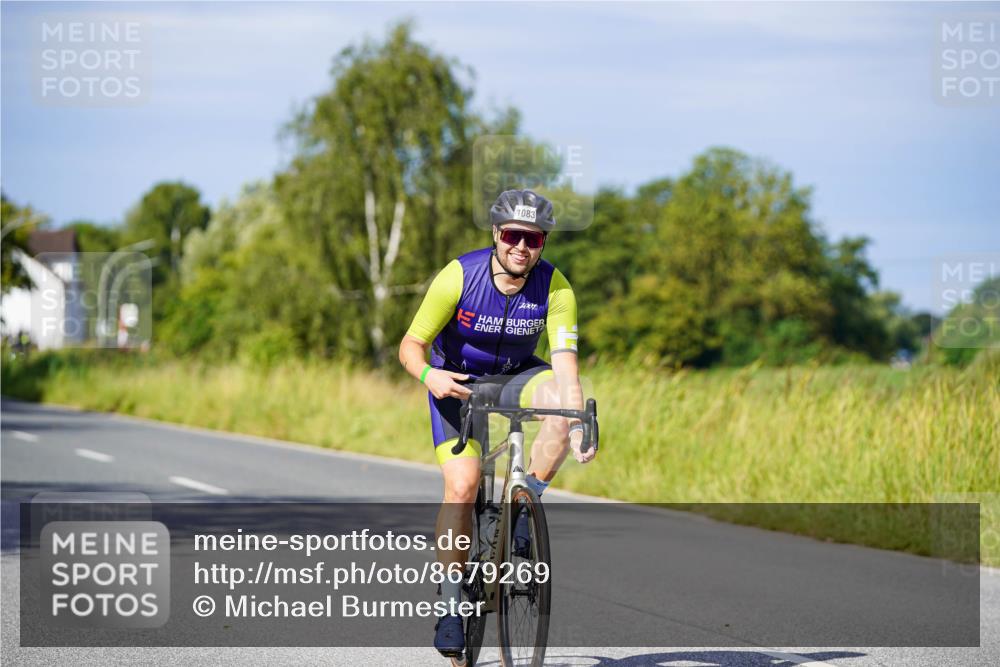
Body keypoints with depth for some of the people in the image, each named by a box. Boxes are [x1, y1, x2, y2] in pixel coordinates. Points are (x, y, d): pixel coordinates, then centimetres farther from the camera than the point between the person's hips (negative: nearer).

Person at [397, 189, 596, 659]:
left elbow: (565, 364, -28)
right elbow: (411, 345, -18)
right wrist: (428, 375, -41)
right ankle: (450, 603, -6)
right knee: (462, 485, -19)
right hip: (457, 380, -2)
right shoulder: (459, 276, -25)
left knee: (563, 402, -31)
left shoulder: (555, 288, -21)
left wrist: (577, 430, -42)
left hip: (516, 374, 2)